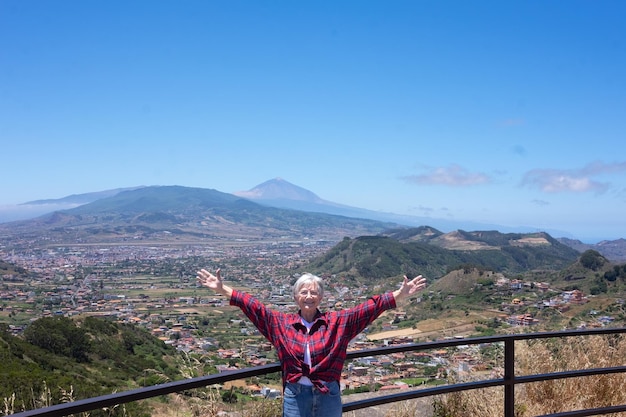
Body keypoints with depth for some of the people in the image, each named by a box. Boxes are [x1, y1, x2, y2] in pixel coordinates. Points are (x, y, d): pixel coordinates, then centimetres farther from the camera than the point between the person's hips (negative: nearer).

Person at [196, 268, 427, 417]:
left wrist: (400, 294, -14)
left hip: (329, 396, 0)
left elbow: (371, 308, -6)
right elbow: (252, 305, 1)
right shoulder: (280, 322, 2)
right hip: (295, 396, 0)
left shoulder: (338, 321, -1)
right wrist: (222, 289, -4)